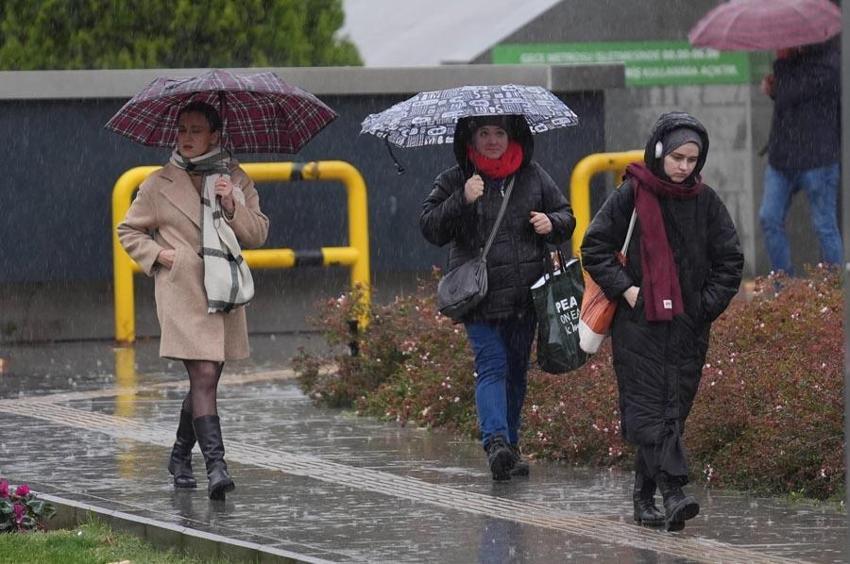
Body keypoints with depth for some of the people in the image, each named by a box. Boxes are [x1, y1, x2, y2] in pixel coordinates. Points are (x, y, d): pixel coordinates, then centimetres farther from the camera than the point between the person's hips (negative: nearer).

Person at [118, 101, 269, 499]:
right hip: (181, 294, -4)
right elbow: (129, 231, 13)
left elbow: (259, 233, 5)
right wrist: (157, 254, -4)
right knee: (203, 375, -16)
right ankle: (216, 466, -22)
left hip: (224, 294, 4)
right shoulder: (159, 185, 3)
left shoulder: (235, 180, 9)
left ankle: (180, 457, 30)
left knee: (206, 378, 11)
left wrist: (233, 207, -11)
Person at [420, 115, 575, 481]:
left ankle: (510, 447, 22)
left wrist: (552, 223, -4)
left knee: (516, 371, 12)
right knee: (491, 367, -17)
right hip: (481, 296, -4)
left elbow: (566, 217, 19)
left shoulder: (533, 177, 11)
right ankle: (495, 442, -29)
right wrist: (462, 201, -20)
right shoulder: (454, 182, 2)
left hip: (525, 296, 4)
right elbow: (430, 228, -7)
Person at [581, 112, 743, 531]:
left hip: (688, 326, 3)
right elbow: (594, 246, 1)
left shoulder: (706, 202, 7)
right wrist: (625, 288, -8)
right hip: (639, 323, -3)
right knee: (649, 408, -14)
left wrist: (707, 305, 2)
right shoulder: (632, 195, -1)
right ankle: (672, 492, -24)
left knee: (673, 408, 3)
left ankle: (644, 497, 12)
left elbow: (730, 260, 13)